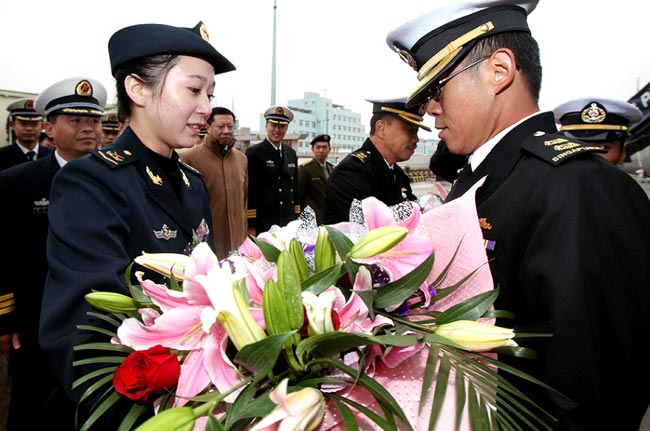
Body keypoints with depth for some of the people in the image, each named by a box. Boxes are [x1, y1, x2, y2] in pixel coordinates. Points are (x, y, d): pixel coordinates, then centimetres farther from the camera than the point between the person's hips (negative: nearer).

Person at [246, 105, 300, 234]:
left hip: (289, 222, 5)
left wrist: (297, 218, 12)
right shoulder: (253, 153, -6)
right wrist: (250, 225, -12)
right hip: (263, 222, -5)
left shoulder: (291, 153, 12)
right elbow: (249, 190, -9)